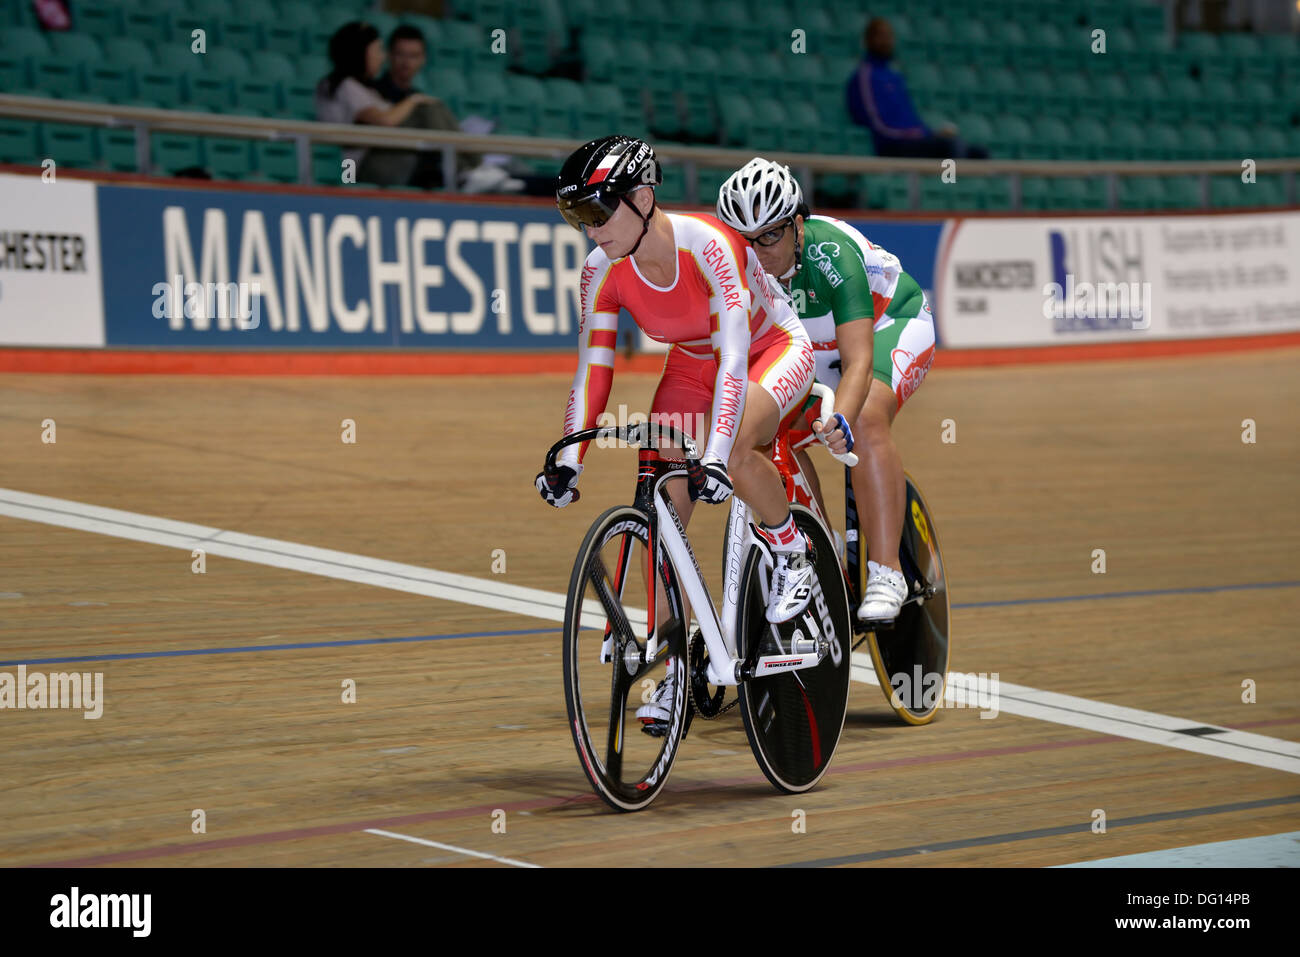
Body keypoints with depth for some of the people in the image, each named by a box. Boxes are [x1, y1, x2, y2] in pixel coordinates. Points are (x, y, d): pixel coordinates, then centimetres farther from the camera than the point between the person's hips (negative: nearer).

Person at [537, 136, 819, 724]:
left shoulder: (706, 244, -35)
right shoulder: (603, 271, -19)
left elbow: (734, 356, -40)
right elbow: (592, 369, -15)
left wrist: (716, 458, -49)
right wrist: (567, 464, -25)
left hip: (774, 349, -6)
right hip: (693, 363, 6)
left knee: (735, 453, -36)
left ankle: (792, 555, -7)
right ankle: (676, 667, 2)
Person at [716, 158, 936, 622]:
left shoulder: (832, 255, -37)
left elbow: (860, 361, -44)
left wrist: (841, 420, -62)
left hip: (891, 326, -6)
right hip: (817, 349, 6)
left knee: (865, 421, -33)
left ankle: (886, 575, -33)